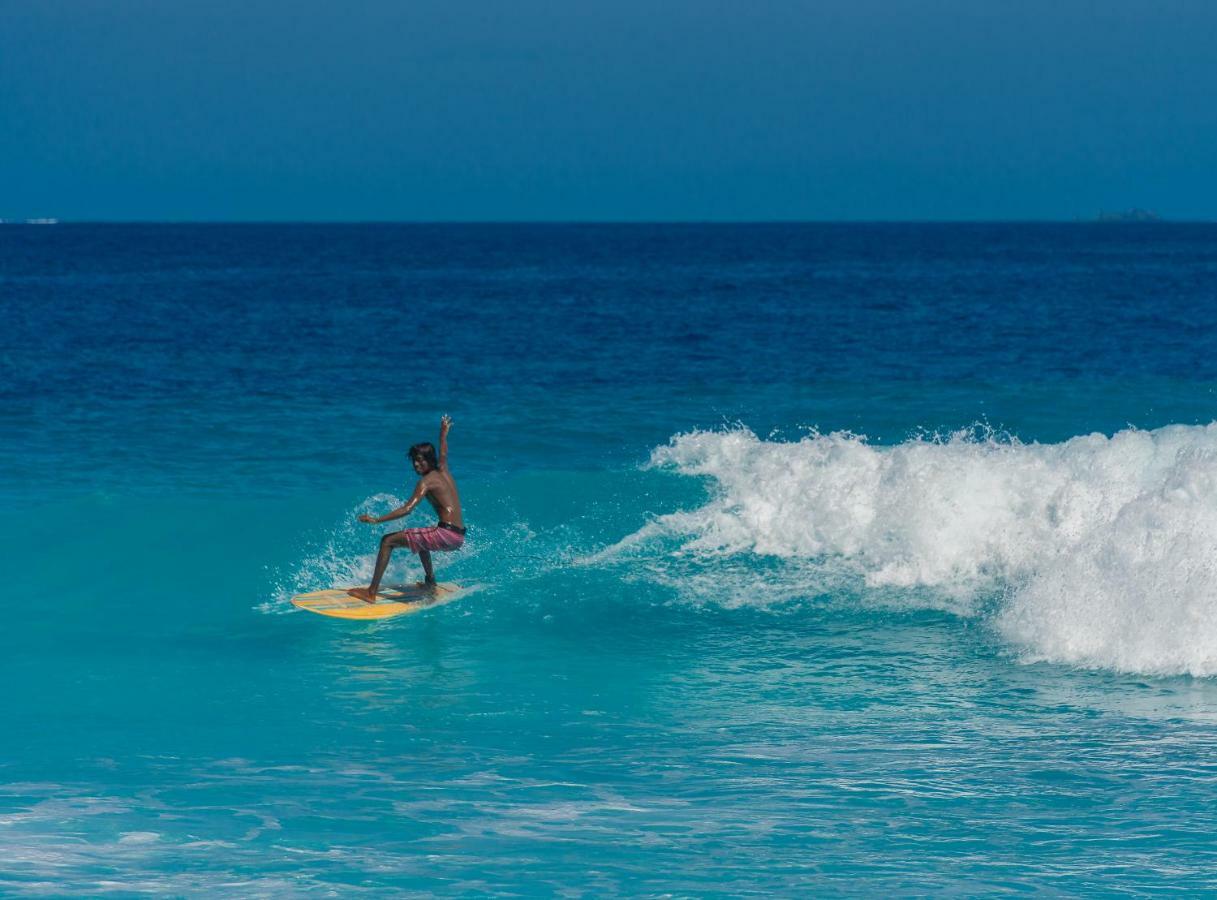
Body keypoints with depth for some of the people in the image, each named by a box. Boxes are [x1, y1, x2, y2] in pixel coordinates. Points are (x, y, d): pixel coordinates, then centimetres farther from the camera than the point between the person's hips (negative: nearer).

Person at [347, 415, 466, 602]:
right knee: (420, 538, 43)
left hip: (446, 535, -9)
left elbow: (407, 509, -17)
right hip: (459, 537, 9)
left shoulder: (427, 481, -6)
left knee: (388, 541, -8)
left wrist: (376, 520, -16)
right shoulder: (443, 472, 16)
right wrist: (444, 434, 59)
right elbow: (443, 454, 40)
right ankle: (430, 582, 45)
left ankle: (372, 592, -12)